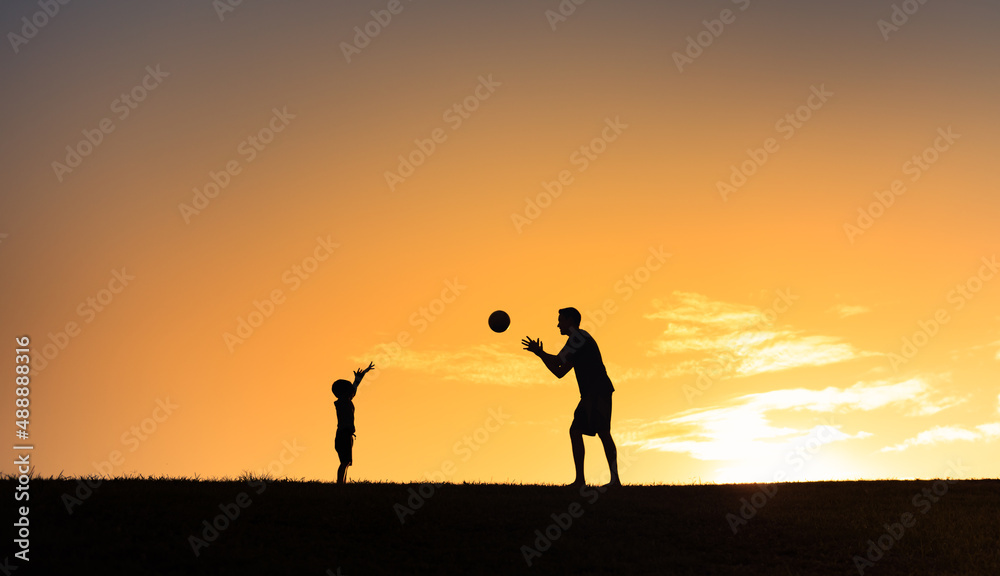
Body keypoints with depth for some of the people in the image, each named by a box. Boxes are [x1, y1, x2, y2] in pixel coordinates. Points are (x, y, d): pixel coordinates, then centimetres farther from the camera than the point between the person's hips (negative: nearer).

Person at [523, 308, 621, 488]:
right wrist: (540, 354, 23)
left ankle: (615, 479, -23)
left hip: (598, 390, -10)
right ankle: (579, 480, 4)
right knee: (575, 431, 6)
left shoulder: (579, 336, -4)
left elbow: (557, 361, -9)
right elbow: (559, 372, 27)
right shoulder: (578, 341, 27)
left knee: (602, 431, -17)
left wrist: (539, 352, 6)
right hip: (590, 394, 10)